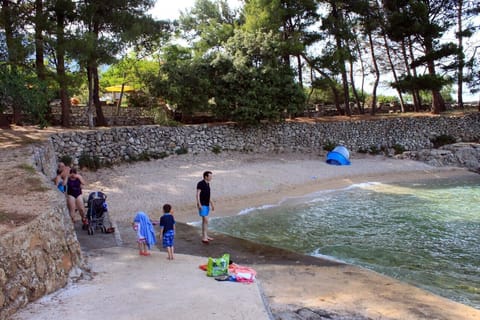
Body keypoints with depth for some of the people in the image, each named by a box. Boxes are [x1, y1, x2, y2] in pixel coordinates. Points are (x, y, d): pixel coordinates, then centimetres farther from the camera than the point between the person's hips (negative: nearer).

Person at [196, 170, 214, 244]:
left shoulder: (207, 184, 11)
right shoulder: (200, 183, -15)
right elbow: (198, 194, -19)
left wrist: (212, 204, 20)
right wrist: (199, 204, -28)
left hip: (207, 205, 9)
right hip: (202, 205, -9)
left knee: (204, 221, 14)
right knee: (206, 221, -14)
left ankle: (205, 236, 21)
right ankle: (204, 238, -13)